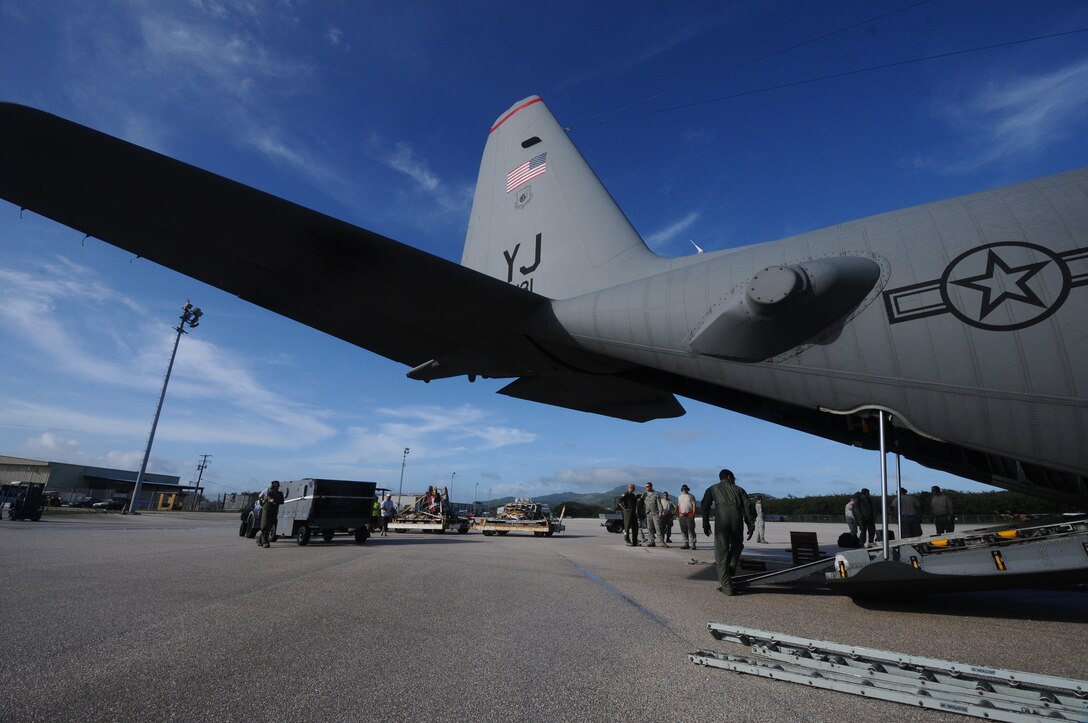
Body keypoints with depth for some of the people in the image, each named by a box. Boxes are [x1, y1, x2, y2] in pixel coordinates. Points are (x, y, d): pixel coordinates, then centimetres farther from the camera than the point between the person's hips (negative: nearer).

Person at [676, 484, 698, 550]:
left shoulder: (691, 496, 4)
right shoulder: (680, 497, 19)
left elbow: (694, 505, -2)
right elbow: (678, 506, 21)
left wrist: (693, 514, -11)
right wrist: (678, 514, 11)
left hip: (689, 515, -5)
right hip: (682, 515, 5)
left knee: (691, 530, -10)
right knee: (683, 530, 5)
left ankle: (692, 544, -10)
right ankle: (686, 544, 12)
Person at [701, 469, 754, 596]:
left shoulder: (713, 489, 24)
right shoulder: (739, 490, 25)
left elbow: (705, 505, 9)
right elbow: (747, 507, 12)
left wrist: (705, 524, 10)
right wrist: (751, 525, 9)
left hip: (721, 520, -1)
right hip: (737, 520, 1)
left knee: (722, 552, 4)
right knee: (736, 547, 23)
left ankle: (726, 585, 0)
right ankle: (726, 578, 14)